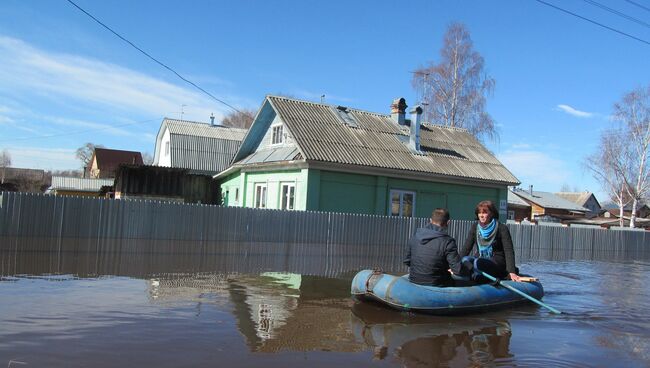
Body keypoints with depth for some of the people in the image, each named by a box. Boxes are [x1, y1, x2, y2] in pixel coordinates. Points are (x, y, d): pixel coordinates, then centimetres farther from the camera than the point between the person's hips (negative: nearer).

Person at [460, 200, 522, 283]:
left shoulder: (502, 228, -6)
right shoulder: (475, 228, 7)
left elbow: (509, 251, -13)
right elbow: (466, 248, 4)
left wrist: (512, 272, -25)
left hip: (497, 262, -4)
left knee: (478, 262, -35)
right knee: (465, 260, -29)